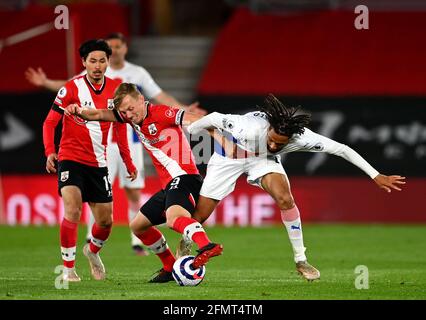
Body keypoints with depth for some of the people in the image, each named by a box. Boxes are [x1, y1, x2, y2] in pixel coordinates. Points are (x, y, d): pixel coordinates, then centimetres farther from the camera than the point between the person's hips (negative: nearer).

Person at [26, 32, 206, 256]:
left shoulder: (138, 73, 4)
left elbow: (160, 96, 6)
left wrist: (183, 109, -4)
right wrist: (46, 83, -16)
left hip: (131, 141, 1)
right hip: (104, 141, -1)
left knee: (134, 192, 1)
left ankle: (136, 242, 7)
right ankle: (92, 238, 2)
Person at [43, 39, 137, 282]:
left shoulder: (115, 89, 2)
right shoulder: (71, 88, -11)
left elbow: (120, 126, 15)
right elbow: (50, 123, -9)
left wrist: (128, 161, 14)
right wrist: (50, 151, -25)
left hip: (98, 163, 4)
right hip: (70, 159, -4)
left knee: (106, 220, 9)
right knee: (73, 211, -23)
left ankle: (93, 251, 42)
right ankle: (69, 267, -11)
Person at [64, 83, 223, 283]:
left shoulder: (161, 114, -11)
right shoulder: (131, 116, 12)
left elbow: (193, 120, -19)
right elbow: (99, 115, 11)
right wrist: (79, 112, -8)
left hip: (183, 176, -9)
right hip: (168, 185, 9)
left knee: (173, 218, -38)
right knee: (137, 226, 19)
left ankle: (207, 246, -62)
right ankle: (170, 268, 26)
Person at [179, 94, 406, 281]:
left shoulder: (301, 137, -34)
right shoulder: (251, 127, -42)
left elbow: (341, 149, -29)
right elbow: (214, 119, -26)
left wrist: (376, 176, -27)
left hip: (263, 160, 2)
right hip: (228, 156, -2)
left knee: (285, 199, -26)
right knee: (200, 216, -3)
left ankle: (301, 260, -9)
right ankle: (185, 246, 33)